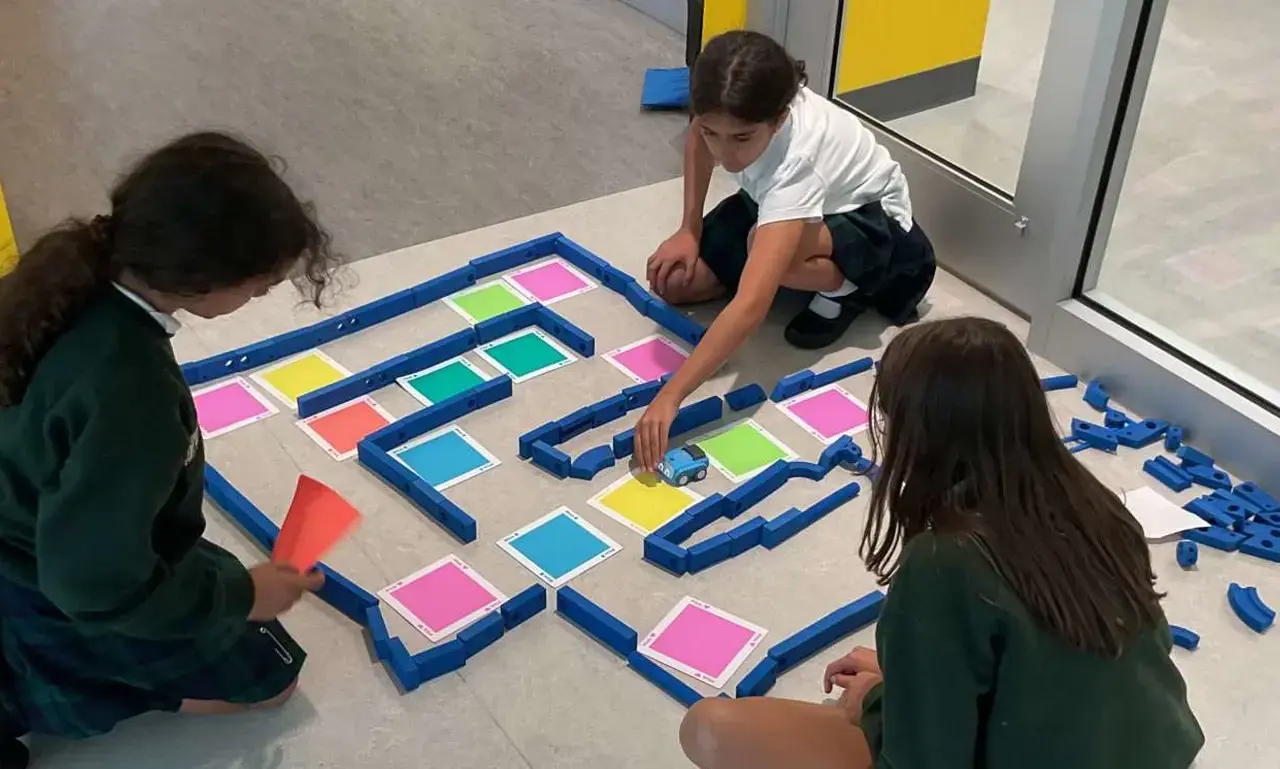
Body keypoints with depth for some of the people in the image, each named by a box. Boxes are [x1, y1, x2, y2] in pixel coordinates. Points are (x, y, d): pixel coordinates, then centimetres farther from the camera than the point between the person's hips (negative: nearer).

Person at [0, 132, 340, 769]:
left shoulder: (80, 284, -16)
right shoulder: (132, 397, -40)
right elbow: (99, 584, -31)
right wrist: (241, 595, -16)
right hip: (80, 599, -8)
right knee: (268, 678, 12)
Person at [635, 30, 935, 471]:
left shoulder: (797, 161, -44)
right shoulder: (737, 111, -28)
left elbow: (750, 307, -53)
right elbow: (698, 140, 2)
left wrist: (670, 397, -58)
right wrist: (689, 231, -6)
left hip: (878, 227, -6)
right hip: (775, 202, 6)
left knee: (766, 246, -39)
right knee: (675, 282, -9)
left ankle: (846, 288, -6)